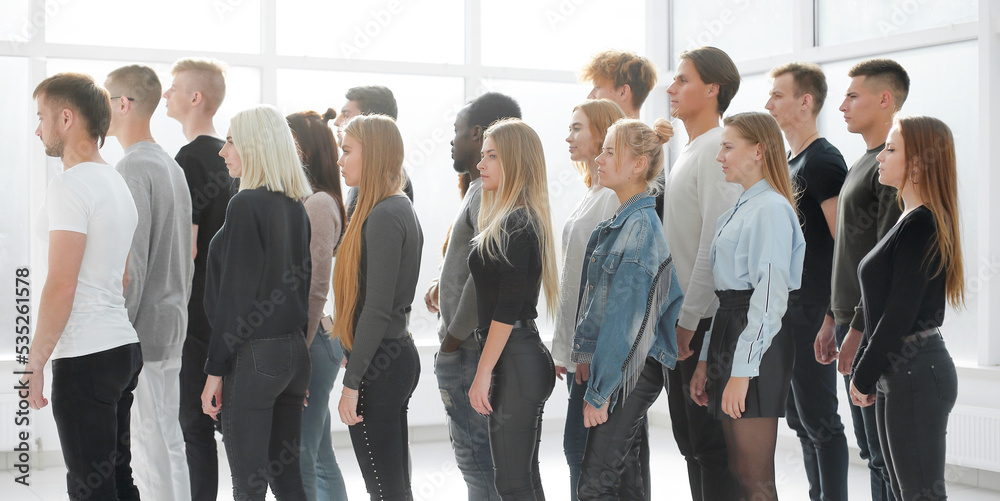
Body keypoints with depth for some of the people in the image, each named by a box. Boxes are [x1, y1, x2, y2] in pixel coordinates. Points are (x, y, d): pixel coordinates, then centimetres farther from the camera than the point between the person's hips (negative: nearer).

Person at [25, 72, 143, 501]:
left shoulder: (70, 185, -14)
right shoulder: (117, 183, 16)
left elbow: (61, 285, -19)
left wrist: (35, 364, -13)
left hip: (85, 357, -9)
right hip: (125, 345, 10)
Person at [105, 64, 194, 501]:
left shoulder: (133, 170, -15)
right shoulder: (171, 166, 15)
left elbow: (131, 264, -19)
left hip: (141, 332, -9)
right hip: (172, 329, 9)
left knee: (149, 445, -5)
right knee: (168, 442, 14)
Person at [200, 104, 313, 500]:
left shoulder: (247, 204, -12)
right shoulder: (296, 205, 10)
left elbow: (235, 293, -15)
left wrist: (215, 370, -11)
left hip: (254, 353, -8)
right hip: (295, 348, 8)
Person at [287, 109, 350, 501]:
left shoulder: (317, 205, -13)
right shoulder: (305, 202, 15)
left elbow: (316, 290, -18)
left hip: (312, 340, -10)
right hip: (311, 340, 10)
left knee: (298, 461, -6)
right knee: (320, 457, 15)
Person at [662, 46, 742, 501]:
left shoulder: (716, 149, -13)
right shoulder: (688, 152, 17)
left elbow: (716, 243, -19)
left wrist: (689, 319, -18)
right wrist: (676, 316, 16)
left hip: (705, 320, -10)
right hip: (682, 320, 10)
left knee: (712, 444, -5)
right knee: (689, 440, 15)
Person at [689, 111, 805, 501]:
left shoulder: (771, 209, -11)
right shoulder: (735, 213, 19)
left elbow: (771, 294, -19)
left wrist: (742, 370, -22)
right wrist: (705, 361, 18)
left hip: (756, 340, -10)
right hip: (729, 330, 10)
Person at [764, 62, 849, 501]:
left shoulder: (822, 161, -12)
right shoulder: (790, 162, 16)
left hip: (812, 312, -10)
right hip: (788, 309, 10)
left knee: (819, 420, -5)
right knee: (801, 419, 14)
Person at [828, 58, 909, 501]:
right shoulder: (863, 164, 18)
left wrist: (861, 328, -20)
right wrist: (834, 317, 21)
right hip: (852, 320, 10)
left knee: (888, 455, -6)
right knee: (873, 451, 14)